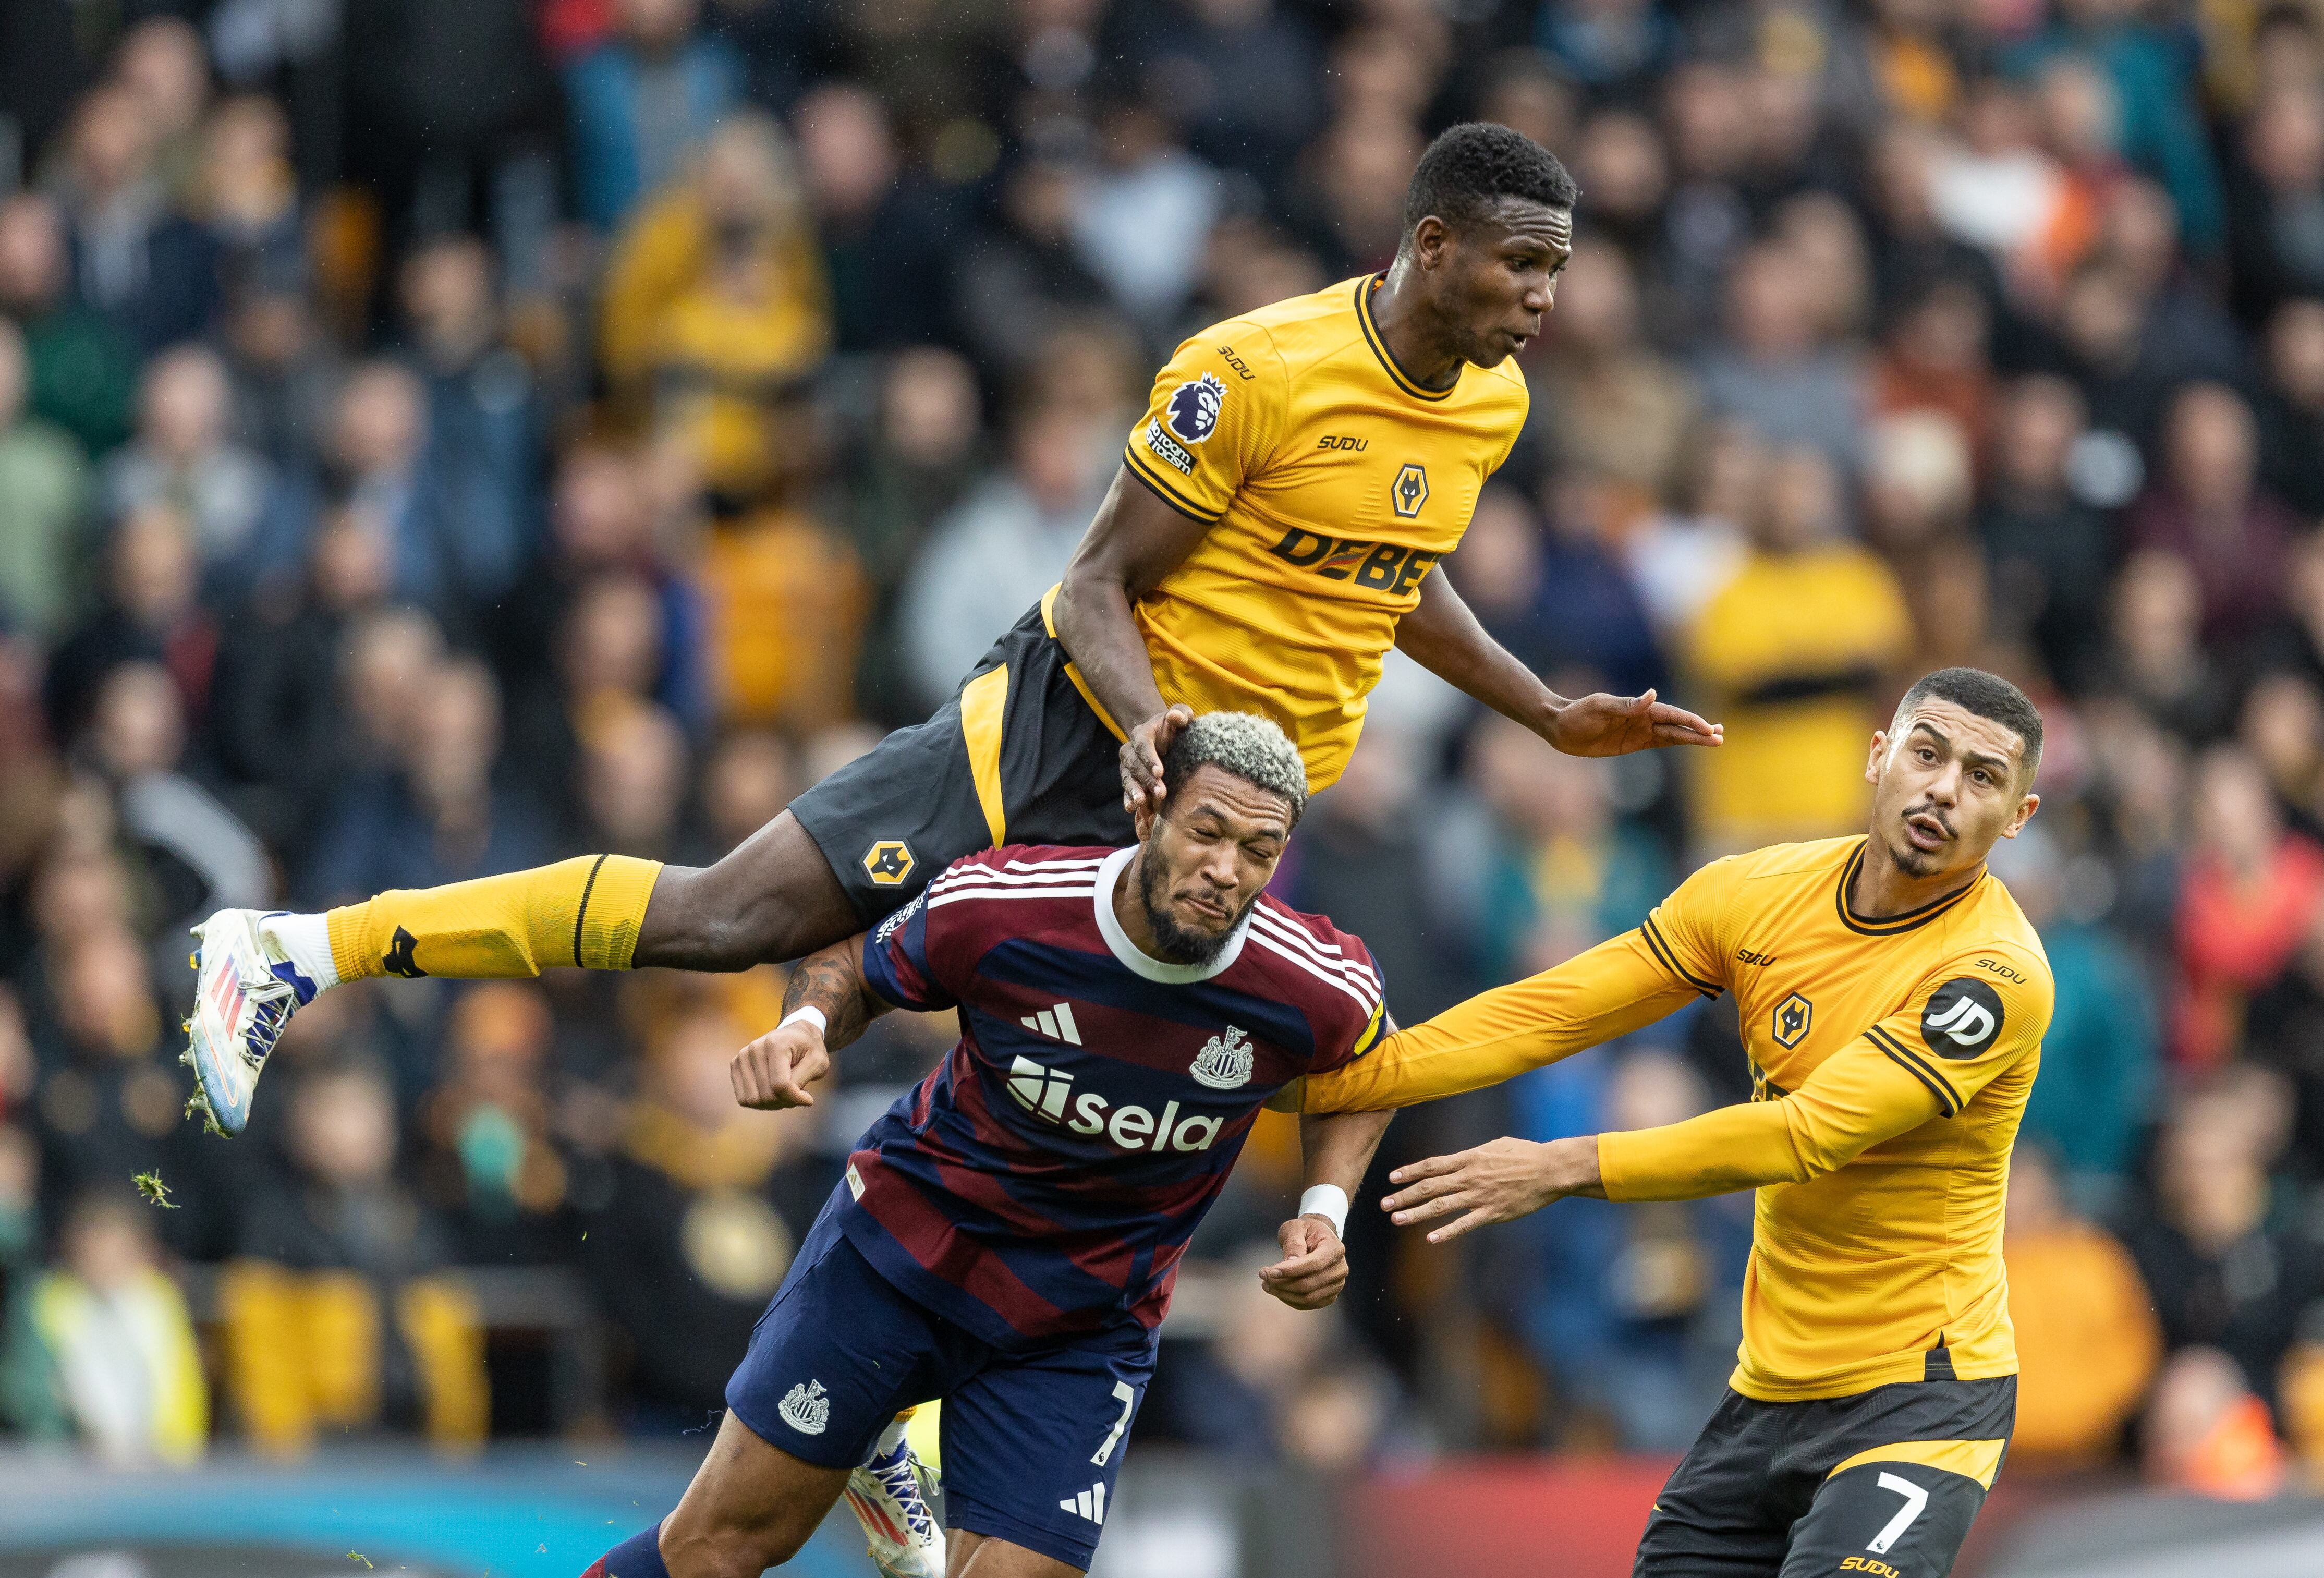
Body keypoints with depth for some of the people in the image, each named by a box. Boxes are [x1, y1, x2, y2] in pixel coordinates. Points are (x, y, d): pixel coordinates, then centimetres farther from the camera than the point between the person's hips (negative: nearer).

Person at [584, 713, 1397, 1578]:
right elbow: (857, 962, -1)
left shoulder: (1323, 991, -20)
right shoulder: (991, 907, -23)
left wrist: (1325, 1208, -10)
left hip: (1081, 1333, 1)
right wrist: (805, 1027, -22)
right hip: (906, 1237, -1)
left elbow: (1363, 1078, 5)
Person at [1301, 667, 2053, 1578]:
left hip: (1917, 1400, -6)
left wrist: (1563, 1168, -23)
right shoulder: (1757, 895, 2)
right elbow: (1546, 1016, 3)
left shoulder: (1997, 973, -18)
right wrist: (1328, 1084, -5)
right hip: (1769, 1390, 6)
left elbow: (1810, 1133, -23)